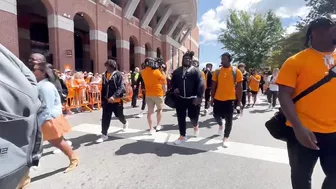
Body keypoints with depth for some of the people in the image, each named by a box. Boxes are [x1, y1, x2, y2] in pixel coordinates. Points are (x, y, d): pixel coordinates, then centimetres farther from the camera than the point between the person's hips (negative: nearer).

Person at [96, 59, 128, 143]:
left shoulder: (118, 74, -10)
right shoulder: (104, 75, 7)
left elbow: (121, 87, -19)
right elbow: (103, 88, 13)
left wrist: (114, 96, -31)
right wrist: (102, 99, 11)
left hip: (117, 100, -4)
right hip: (107, 100, 4)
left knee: (119, 115, 15)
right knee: (105, 118, 0)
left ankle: (125, 123, 47)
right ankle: (104, 135, 10)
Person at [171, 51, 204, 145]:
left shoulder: (196, 70, -1)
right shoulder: (177, 71, 11)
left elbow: (201, 84, -10)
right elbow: (172, 82, 19)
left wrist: (199, 97, -20)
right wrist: (174, 88, -3)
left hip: (193, 99, -3)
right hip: (180, 98, 3)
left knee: (193, 116, 4)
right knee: (181, 117, 6)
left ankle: (195, 126, 41)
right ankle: (182, 136, 22)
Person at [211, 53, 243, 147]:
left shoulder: (236, 71, -4)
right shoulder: (217, 71, 3)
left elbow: (239, 87, -2)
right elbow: (214, 85, 7)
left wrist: (239, 100, -3)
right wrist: (212, 98, 6)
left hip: (230, 99, -2)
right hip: (218, 99, 3)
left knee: (228, 119, 4)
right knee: (216, 115, 9)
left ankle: (226, 138, 19)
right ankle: (221, 125, 45)